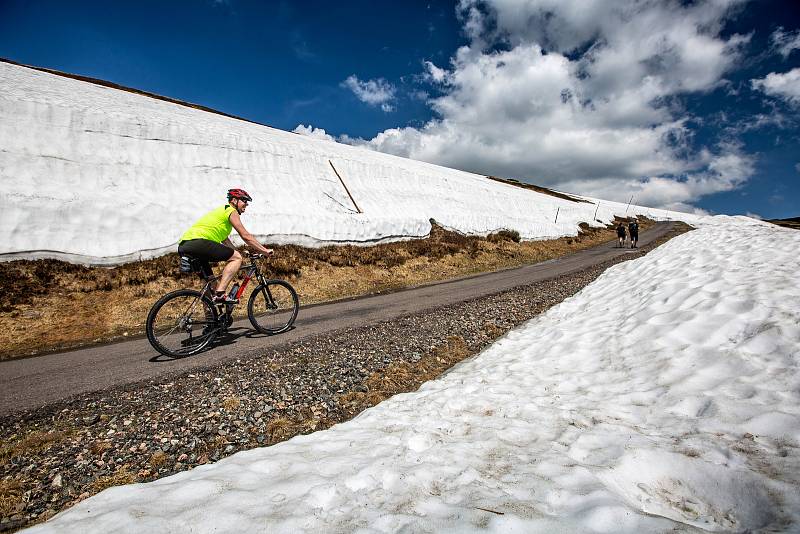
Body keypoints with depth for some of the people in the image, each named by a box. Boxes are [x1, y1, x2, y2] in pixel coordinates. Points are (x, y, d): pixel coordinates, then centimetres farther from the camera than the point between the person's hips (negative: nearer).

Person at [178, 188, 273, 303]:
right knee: (236, 257, -8)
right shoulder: (231, 211, 3)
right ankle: (220, 294, -18)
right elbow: (246, 236, -3)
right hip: (197, 241, -10)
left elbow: (225, 240, 36)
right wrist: (265, 250, 3)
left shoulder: (221, 212, 32)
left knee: (211, 281, 22)